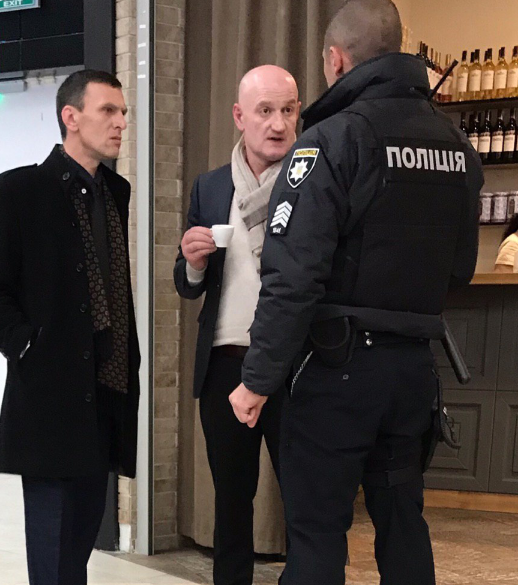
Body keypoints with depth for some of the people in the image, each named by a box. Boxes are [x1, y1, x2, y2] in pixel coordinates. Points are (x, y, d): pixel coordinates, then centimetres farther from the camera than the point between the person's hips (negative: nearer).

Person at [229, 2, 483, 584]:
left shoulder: (332, 140, -13)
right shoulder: (457, 146, 7)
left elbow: (292, 276, -19)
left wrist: (258, 379, -14)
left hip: (340, 364, -6)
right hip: (415, 364, 6)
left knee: (316, 530, 2)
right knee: (402, 520, 17)